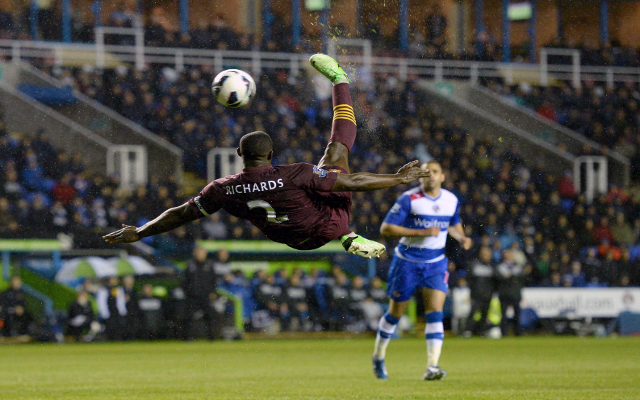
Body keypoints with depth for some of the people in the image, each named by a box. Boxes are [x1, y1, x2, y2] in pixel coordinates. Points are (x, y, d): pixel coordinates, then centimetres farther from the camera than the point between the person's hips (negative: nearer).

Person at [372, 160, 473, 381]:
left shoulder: (452, 201, 1)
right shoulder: (408, 199, -14)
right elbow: (386, 228, -18)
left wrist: (462, 238, -1)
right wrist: (421, 232, -25)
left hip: (436, 263, 3)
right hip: (407, 261, -3)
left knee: (435, 313, -14)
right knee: (395, 313, 8)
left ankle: (432, 367, -18)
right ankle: (378, 357, 31)